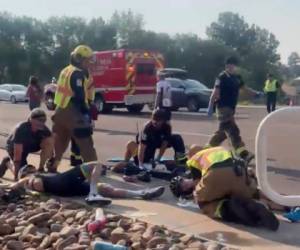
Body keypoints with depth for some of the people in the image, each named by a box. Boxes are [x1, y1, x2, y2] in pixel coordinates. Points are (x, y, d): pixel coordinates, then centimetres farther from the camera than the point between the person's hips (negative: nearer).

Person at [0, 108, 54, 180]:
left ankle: (41, 169, -12)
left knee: (49, 141, -25)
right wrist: (16, 175, -35)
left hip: (31, 144, 4)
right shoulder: (21, 129, -36)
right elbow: (17, 154, -36)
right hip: (13, 146, -4)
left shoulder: (44, 129, -25)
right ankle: (7, 163, 16)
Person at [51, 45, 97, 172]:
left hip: (60, 110, 9)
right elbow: (79, 96, -19)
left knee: (59, 142, 17)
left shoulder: (66, 70, 15)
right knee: (85, 143, -4)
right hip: (72, 112, -9)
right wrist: (86, 112, -16)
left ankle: (52, 167, 23)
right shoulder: (77, 73, -14)